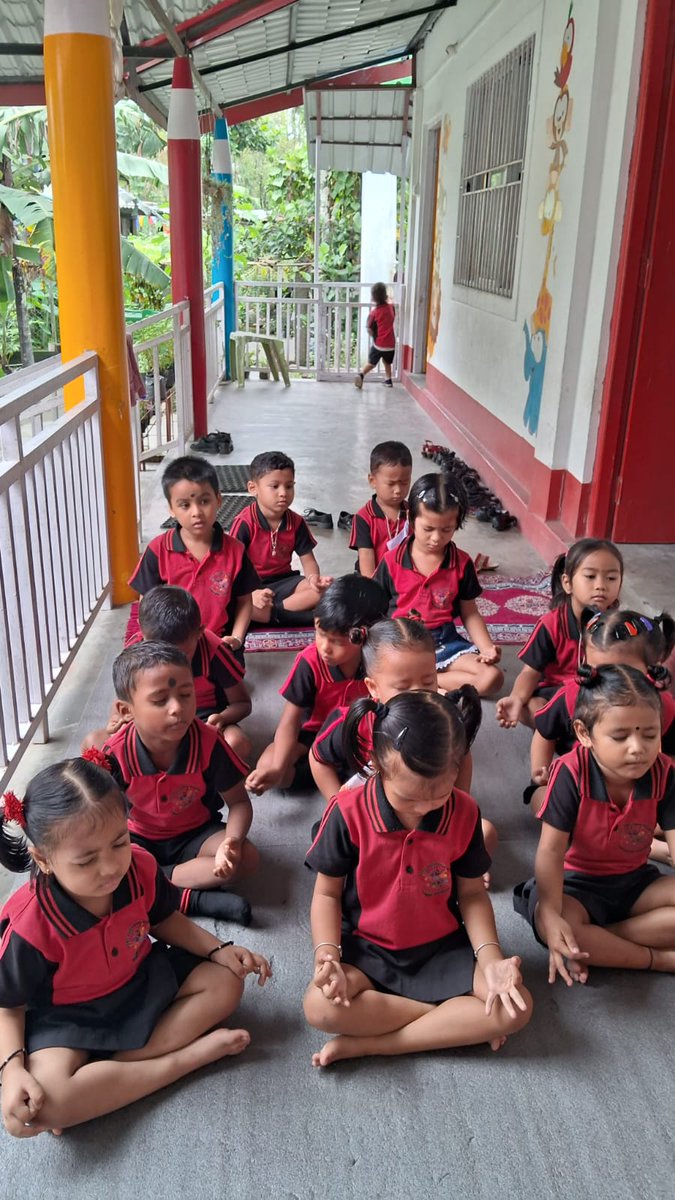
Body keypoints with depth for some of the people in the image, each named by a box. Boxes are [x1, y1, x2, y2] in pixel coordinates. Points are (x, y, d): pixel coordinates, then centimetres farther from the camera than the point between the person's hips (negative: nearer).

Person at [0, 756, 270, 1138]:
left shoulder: (140, 868, -20)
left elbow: (163, 920, 2)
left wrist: (218, 949, -10)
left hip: (141, 981, 5)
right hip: (67, 1018, -4)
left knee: (225, 983, -9)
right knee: (37, 1104, -32)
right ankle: (190, 1056, -20)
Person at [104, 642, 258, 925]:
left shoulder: (208, 743, -24)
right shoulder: (116, 754, -24)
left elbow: (239, 802, -13)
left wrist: (232, 841, -33)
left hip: (195, 834, 1)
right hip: (139, 837, 0)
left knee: (246, 857, -28)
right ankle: (192, 898, -27)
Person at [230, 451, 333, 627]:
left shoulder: (296, 522, 0)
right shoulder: (244, 523, -14)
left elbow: (308, 560, 3)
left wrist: (314, 577, -22)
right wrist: (251, 594, -34)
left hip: (282, 582, 4)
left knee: (323, 589, -20)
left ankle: (271, 613, -23)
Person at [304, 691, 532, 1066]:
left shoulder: (463, 812, -13)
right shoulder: (348, 813, -19)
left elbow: (471, 892, -1)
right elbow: (327, 893, -7)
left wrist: (490, 957, -16)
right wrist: (327, 956, -24)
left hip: (442, 948, 2)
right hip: (366, 949, -1)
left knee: (516, 1008, -19)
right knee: (321, 1007, -31)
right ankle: (459, 1021, -14)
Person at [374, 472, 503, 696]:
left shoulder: (462, 563, 2)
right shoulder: (392, 561, -2)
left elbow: (469, 613, 9)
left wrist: (486, 648, -7)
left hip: (444, 641, 3)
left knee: (492, 678, -20)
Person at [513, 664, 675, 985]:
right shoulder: (571, 773, -24)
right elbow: (551, 851, -24)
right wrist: (551, 915, -39)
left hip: (635, 883, 3)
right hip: (577, 884, -3)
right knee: (547, 923, -35)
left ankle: (591, 944, -19)